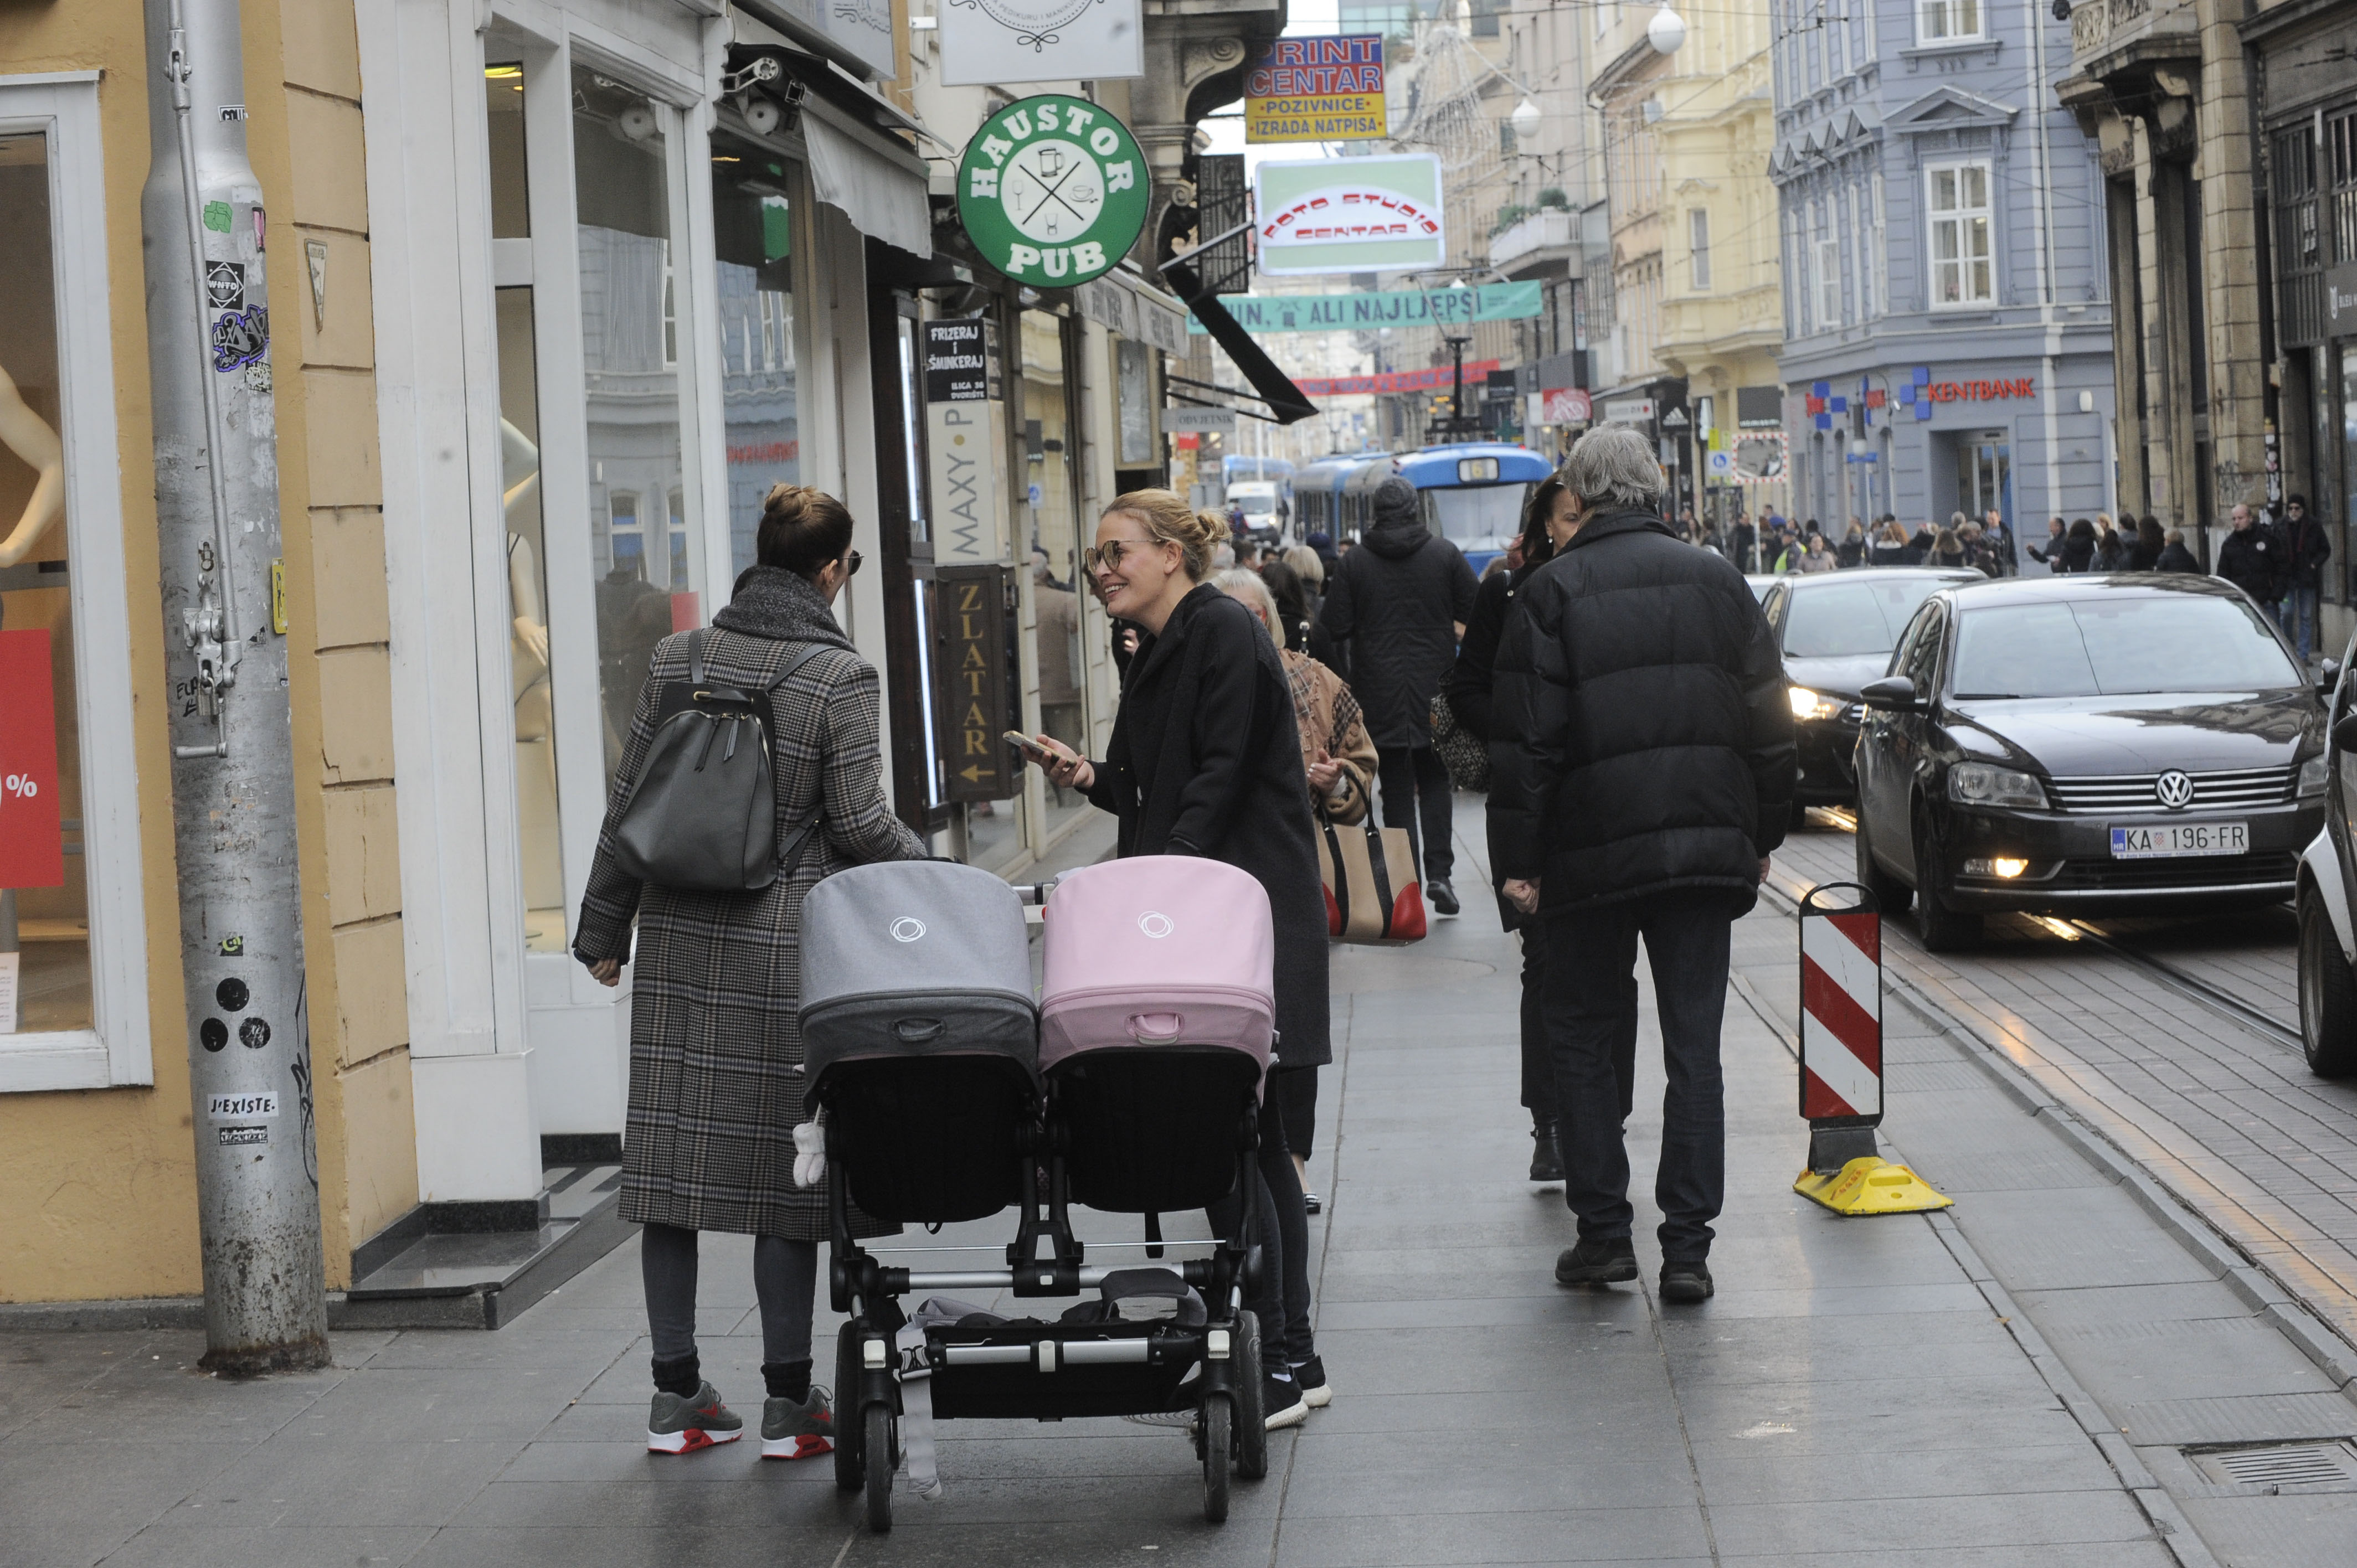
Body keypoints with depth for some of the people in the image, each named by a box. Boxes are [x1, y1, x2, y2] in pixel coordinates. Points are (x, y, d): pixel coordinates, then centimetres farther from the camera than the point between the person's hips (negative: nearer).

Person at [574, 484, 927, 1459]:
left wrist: (604, 927, 16)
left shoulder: (677, 660, 5)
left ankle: (678, 1397, 14)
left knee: (673, 1155, 8)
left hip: (679, 938, 4)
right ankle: (789, 1405, 8)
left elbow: (630, 803, 7)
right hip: (786, 945, -4)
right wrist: (929, 870, 12)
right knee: (780, 1162, 2)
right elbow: (859, 825, -8)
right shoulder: (839, 676, -8)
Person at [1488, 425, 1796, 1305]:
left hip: (1592, 851, -3)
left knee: (1584, 1041, 11)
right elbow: (1770, 724, 10)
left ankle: (1604, 1231, 10)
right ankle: (1687, 1247, 2)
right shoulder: (1717, 583, 7)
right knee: (1694, 1046, 5)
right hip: (1706, 849, 3)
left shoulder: (1553, 591, -5)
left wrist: (1515, 859, -4)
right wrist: (1762, 837, 18)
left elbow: (1525, 739, -9)